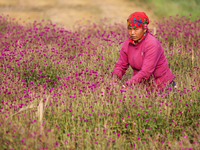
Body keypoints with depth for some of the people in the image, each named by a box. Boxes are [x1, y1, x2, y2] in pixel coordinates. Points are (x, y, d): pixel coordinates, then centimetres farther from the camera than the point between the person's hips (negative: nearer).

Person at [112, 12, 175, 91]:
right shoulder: (127, 44, -2)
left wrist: (127, 85, -35)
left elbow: (146, 72, -28)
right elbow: (121, 64, 6)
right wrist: (115, 76, -17)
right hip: (143, 84, 6)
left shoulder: (152, 44, -22)